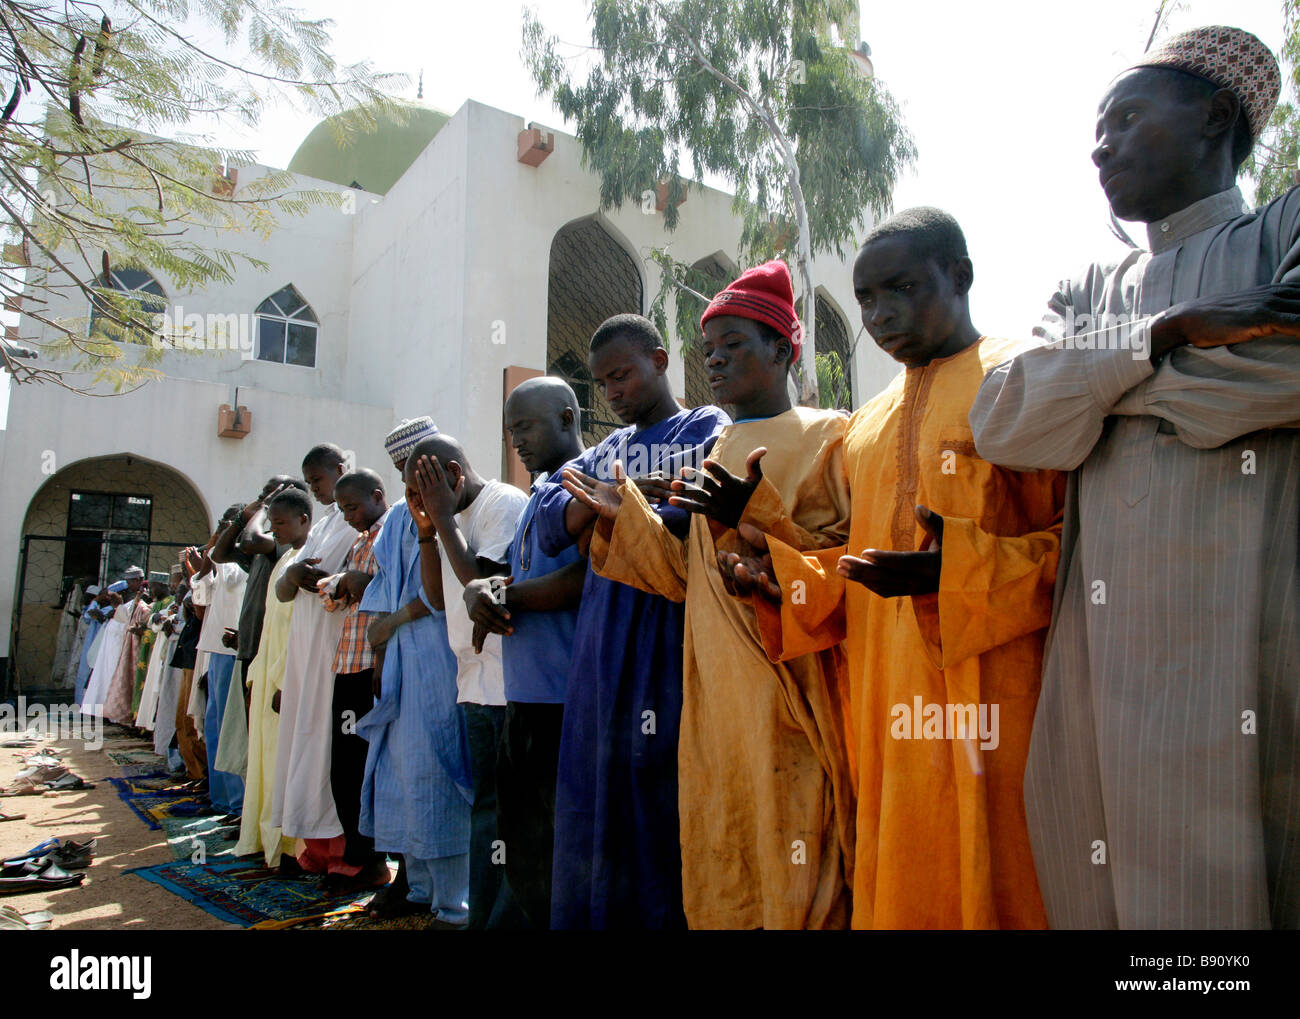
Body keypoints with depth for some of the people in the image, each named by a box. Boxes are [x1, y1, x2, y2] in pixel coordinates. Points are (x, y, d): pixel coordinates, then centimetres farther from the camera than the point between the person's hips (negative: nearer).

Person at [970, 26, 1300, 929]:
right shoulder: (1090, 291, 20)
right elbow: (1002, 421, 3)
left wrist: (1101, 381, -1)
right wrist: (1164, 335, -7)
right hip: (1107, 676, 4)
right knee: (1107, 890, 7)